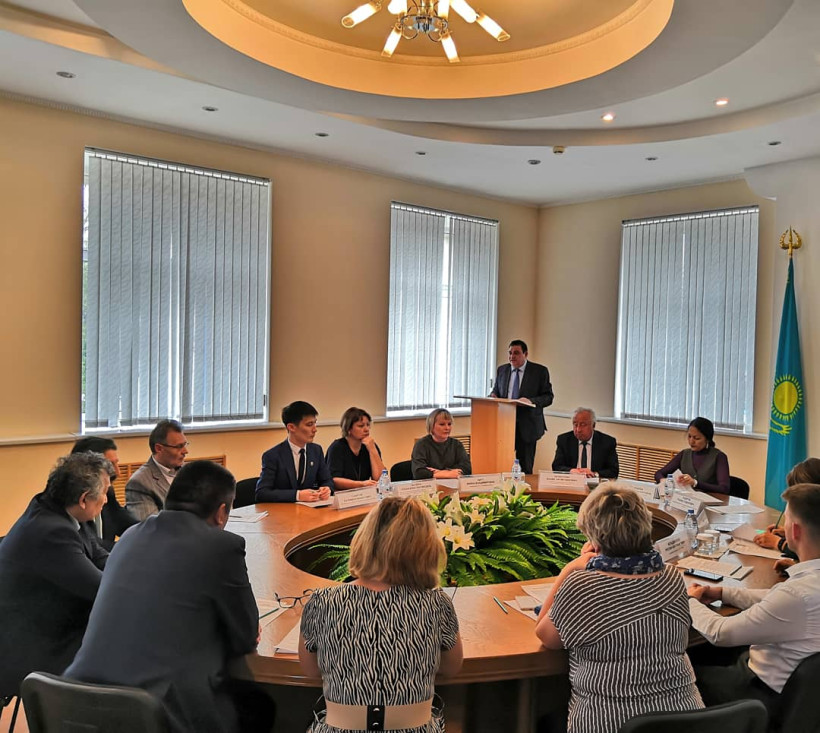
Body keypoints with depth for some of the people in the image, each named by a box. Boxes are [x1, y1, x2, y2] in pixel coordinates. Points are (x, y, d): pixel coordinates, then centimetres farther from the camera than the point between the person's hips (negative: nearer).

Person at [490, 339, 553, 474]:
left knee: (525, 468, 3)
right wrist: (492, 396, -4)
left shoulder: (540, 371, 0)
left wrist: (531, 401, -21)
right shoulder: (502, 370, 12)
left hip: (527, 426, -3)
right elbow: (496, 391, 20)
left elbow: (548, 397, -3)